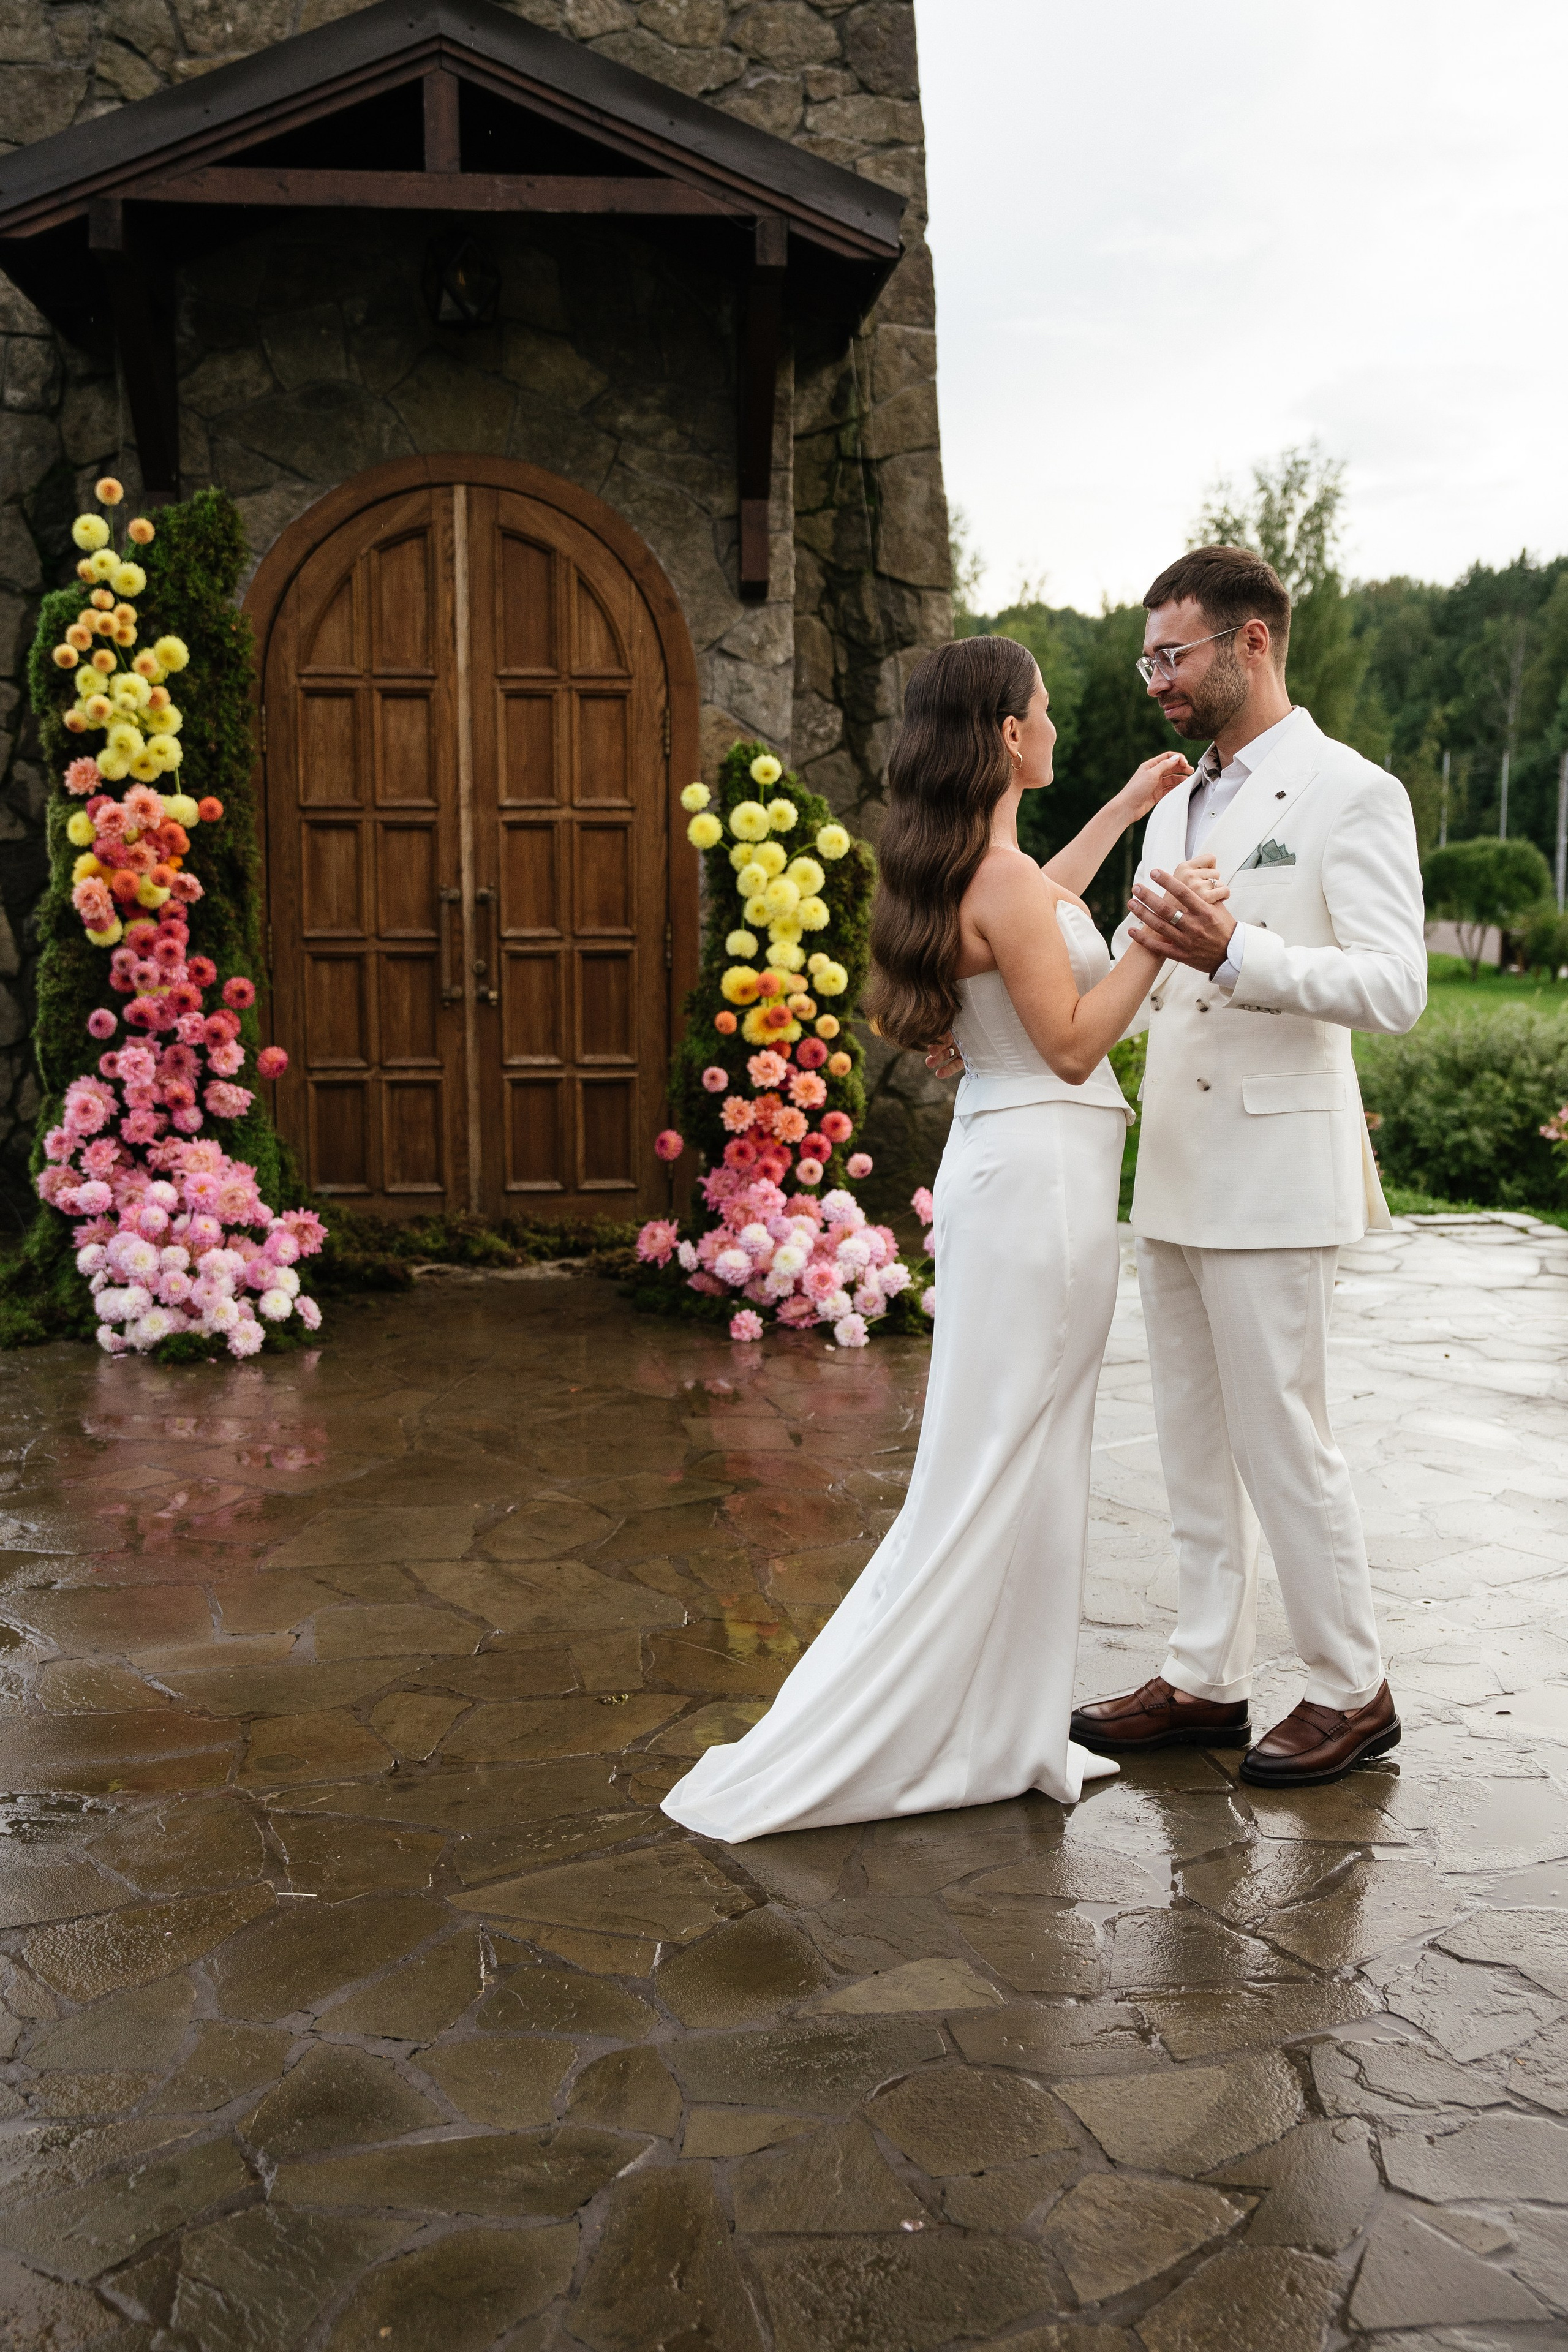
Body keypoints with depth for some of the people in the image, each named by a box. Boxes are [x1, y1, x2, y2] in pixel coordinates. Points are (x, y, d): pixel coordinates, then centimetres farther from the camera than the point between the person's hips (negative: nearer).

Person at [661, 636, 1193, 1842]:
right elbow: (1071, 1043, -16)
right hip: (1042, 1170, -10)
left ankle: (1003, 1733, 23)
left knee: (1029, 1468, 14)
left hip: (1014, 1166, 10)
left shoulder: (972, 868, 11)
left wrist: (1126, 810, 36)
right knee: (989, 1475, -4)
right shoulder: (1001, 877, -18)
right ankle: (803, 1760, 3)